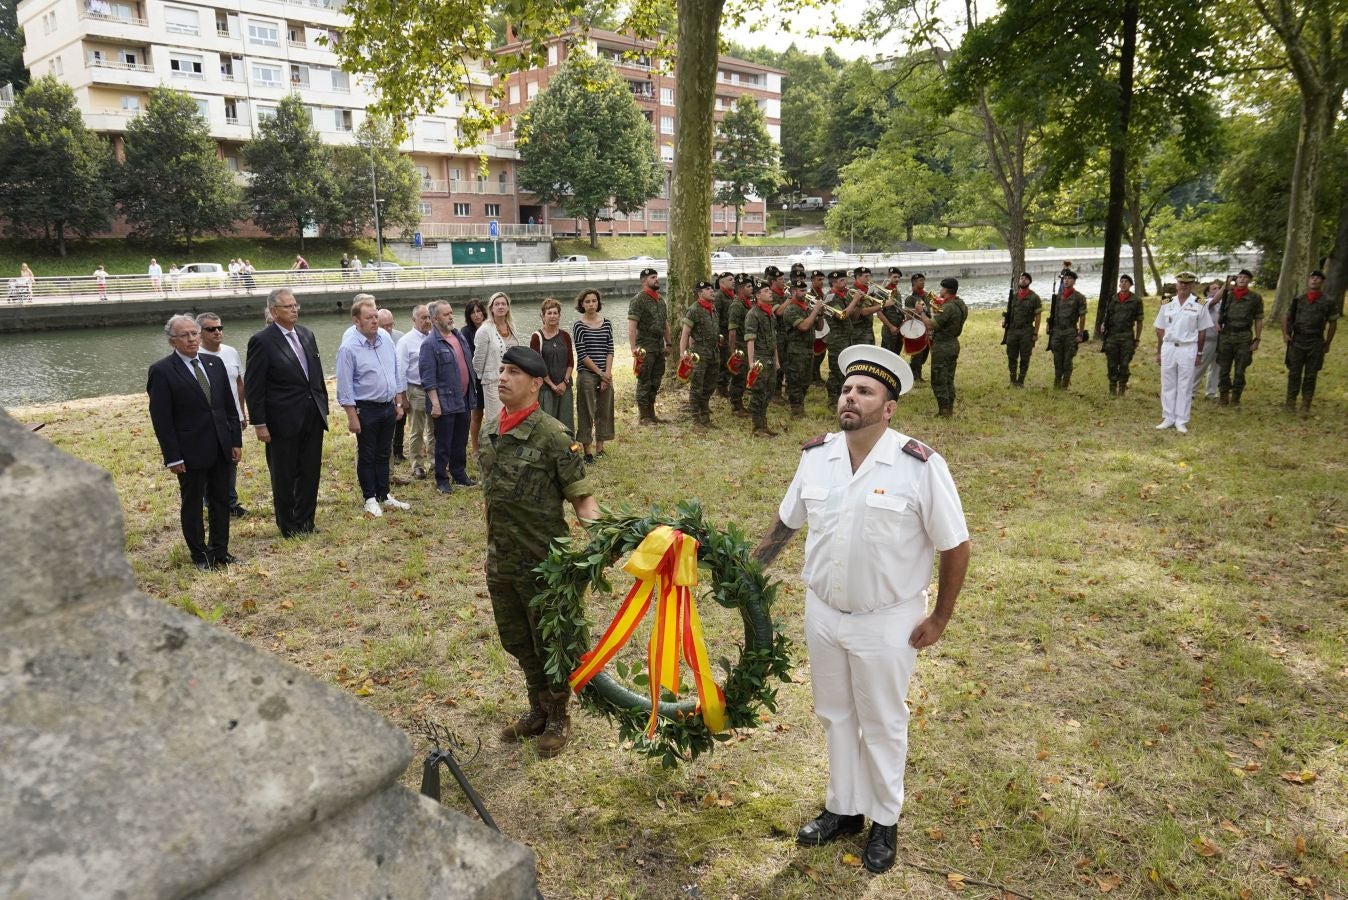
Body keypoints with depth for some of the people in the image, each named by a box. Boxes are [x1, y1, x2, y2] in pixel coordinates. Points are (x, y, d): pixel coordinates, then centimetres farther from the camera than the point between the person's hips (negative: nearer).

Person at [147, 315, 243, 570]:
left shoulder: (215, 364, 6)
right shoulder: (162, 371, -10)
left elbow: (229, 406, 11)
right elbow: (161, 419, -11)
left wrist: (236, 441, 6)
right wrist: (172, 457, -13)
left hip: (221, 449, 5)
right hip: (190, 452, -5)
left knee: (220, 501, 13)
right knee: (192, 505, 9)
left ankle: (220, 551, 25)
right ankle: (200, 555, 21)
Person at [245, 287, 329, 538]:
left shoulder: (306, 334, 8)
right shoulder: (262, 341, -11)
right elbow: (253, 387, -10)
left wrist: (323, 407, 12)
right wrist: (259, 424, -12)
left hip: (312, 417, 6)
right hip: (284, 420, -6)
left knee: (310, 472, 12)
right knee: (284, 477, 8)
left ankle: (305, 522, 26)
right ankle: (288, 526, 21)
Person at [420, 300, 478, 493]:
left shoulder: (460, 337, 10)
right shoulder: (430, 344, -13)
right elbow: (428, 378, -16)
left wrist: (473, 394, 16)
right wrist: (435, 403, -19)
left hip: (464, 400, 7)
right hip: (445, 403, -7)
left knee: (461, 442, 16)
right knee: (443, 444, 3)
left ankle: (460, 475, 29)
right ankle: (442, 480, 14)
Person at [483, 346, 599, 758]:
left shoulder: (552, 436, -18)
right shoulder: (492, 431, 4)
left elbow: (582, 495, -15)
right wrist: (492, 547, 18)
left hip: (542, 562, -7)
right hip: (500, 561, 7)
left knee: (550, 645, 11)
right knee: (517, 642, 21)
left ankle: (558, 718, 33)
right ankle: (538, 709, 42)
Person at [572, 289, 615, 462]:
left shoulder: (606, 323, 7)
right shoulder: (579, 326, -5)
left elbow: (610, 350, 4)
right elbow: (582, 355, -9)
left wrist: (608, 373, -7)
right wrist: (600, 373, -10)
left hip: (606, 375, 4)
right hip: (587, 375, -4)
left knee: (604, 411, 9)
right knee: (586, 413, 0)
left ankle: (599, 447, 20)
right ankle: (587, 450, 7)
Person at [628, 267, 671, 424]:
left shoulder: (662, 300, 16)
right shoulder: (638, 299, -9)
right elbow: (632, 325, -15)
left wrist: (667, 343, 17)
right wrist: (633, 347, -21)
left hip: (659, 346, 8)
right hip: (645, 346, -8)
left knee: (655, 382, 12)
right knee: (644, 382, -4)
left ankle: (651, 413, 21)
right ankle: (643, 416, 2)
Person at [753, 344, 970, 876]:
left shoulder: (919, 466, -20)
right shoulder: (816, 455, -5)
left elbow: (955, 546, -11)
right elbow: (787, 522, 10)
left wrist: (939, 619, -7)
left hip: (887, 621, -4)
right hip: (822, 613, 4)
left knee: (881, 723, 15)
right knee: (835, 715, 20)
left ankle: (885, 821, 38)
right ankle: (843, 808, 42)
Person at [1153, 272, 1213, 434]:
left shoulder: (1199, 305, 0)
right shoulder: (1167, 304, 7)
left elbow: (1202, 332, 2)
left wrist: (1199, 354, 0)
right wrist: (1159, 352, 8)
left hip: (1188, 349, -3)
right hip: (1168, 347, 3)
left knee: (1185, 386, 2)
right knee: (1167, 385, 7)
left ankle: (1181, 421, 9)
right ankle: (1168, 419, 17)